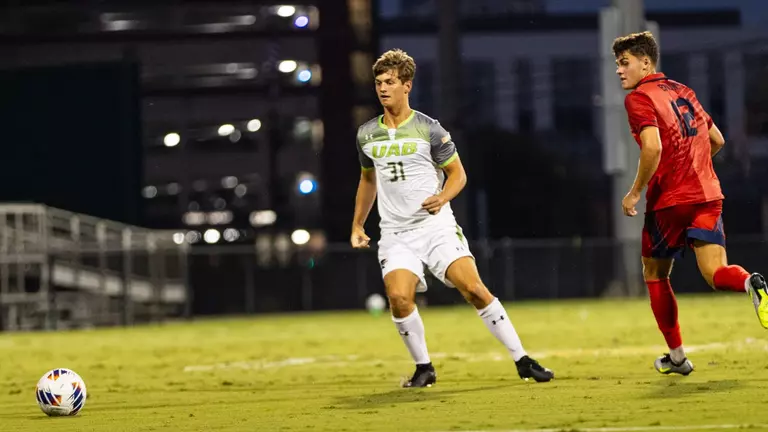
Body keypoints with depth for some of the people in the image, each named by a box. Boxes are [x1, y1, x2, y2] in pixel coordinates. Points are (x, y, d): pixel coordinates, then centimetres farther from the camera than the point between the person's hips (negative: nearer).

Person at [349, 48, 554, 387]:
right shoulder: (366, 135, 9)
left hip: (436, 225, -3)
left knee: (474, 288, -14)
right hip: (395, 233, 3)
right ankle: (424, 368, 2)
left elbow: (458, 173, 4)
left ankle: (522, 362, -6)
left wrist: (443, 197, -16)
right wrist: (357, 225, 22)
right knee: (399, 299, -19)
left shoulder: (428, 129, -3)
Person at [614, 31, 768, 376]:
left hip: (668, 201, -6)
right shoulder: (682, 91, 17)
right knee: (715, 273, -6)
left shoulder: (638, 98, -7)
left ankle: (677, 356, 20)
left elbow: (653, 147, -22)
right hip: (708, 194, 6)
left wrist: (635, 192, -11)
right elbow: (717, 140, 24)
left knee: (654, 273, 16)